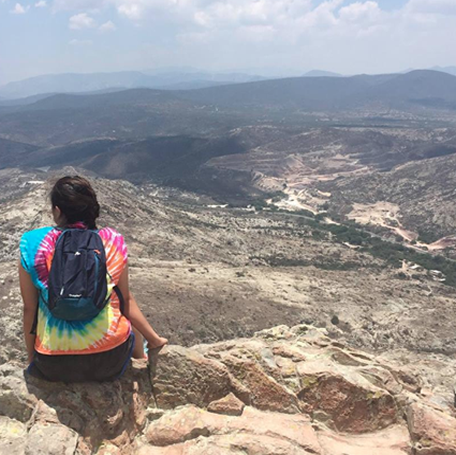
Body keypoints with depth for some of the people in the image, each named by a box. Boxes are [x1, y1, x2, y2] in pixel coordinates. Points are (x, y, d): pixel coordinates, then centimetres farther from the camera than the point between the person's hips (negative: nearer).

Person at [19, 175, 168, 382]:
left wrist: (31, 358, 14)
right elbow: (126, 300, 0)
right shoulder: (112, 242, -7)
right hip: (109, 359, 0)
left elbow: (29, 309, -2)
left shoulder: (34, 245, -7)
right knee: (132, 326, 34)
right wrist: (154, 339, 15)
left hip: (53, 367, 1)